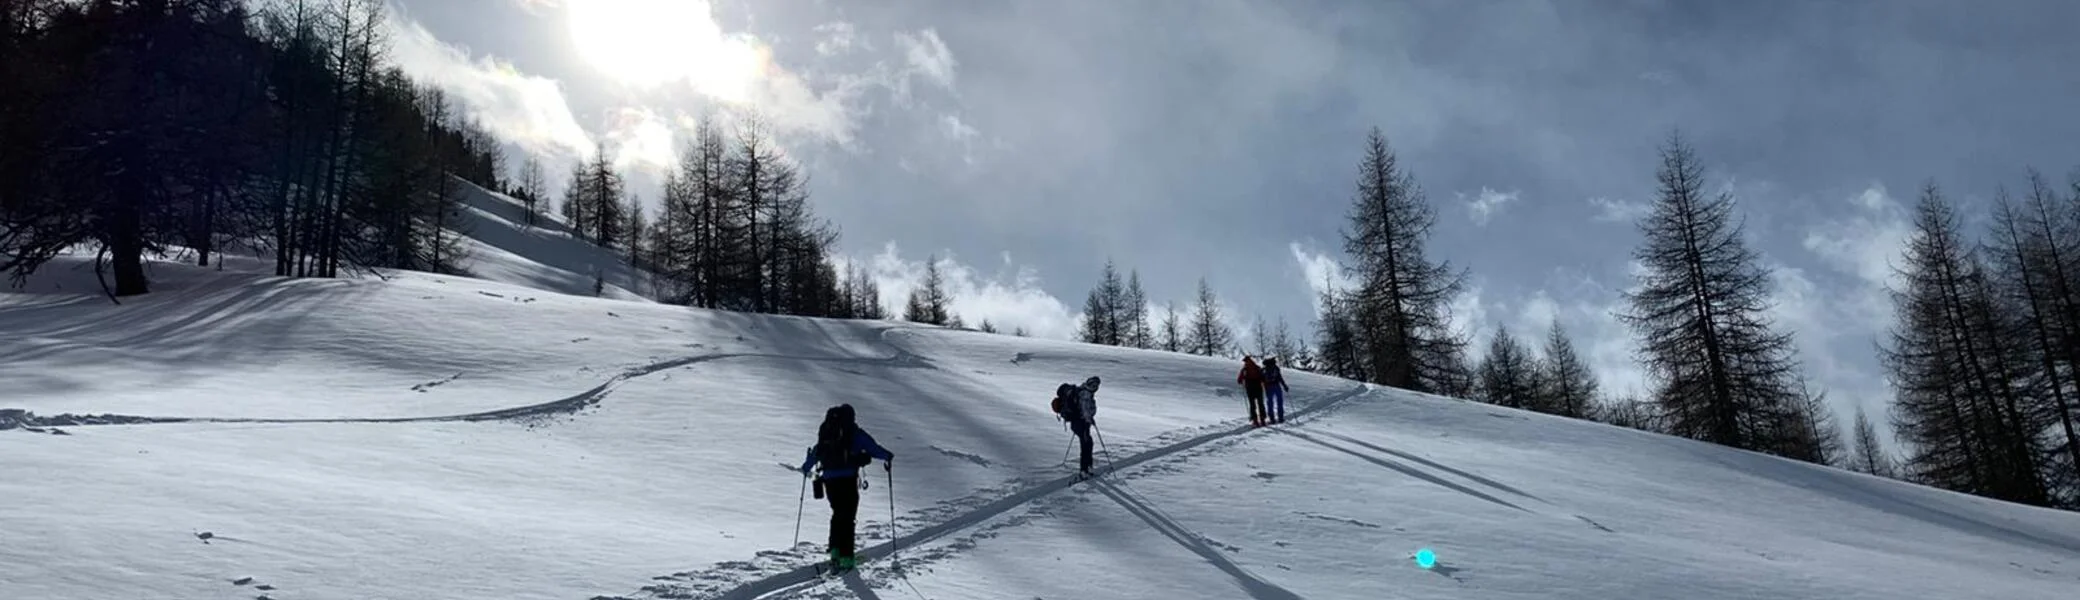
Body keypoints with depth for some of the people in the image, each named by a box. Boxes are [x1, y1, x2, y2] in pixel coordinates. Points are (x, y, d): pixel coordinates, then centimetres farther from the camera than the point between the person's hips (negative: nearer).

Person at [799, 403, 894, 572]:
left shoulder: (825, 433, 14)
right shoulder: (854, 432, -1)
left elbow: (815, 452, 25)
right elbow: (872, 447, -5)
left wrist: (805, 468, 41)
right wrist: (888, 456, 9)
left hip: (828, 479, 5)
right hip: (847, 479, -5)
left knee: (838, 514, 21)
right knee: (848, 517, -1)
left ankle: (835, 550, 13)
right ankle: (846, 556, -5)